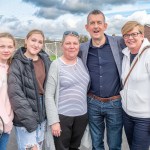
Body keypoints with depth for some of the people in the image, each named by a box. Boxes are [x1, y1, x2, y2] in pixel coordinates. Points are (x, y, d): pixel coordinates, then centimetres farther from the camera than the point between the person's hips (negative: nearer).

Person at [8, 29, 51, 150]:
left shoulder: (45, 60, 4)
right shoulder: (17, 63, -11)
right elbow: (15, 94, -17)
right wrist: (29, 120, -17)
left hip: (42, 116, 5)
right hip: (25, 119, -5)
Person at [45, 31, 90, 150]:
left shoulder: (82, 62, 4)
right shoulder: (56, 65, -9)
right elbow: (49, 95, -10)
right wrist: (53, 121, -14)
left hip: (82, 115, 4)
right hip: (62, 116, -4)